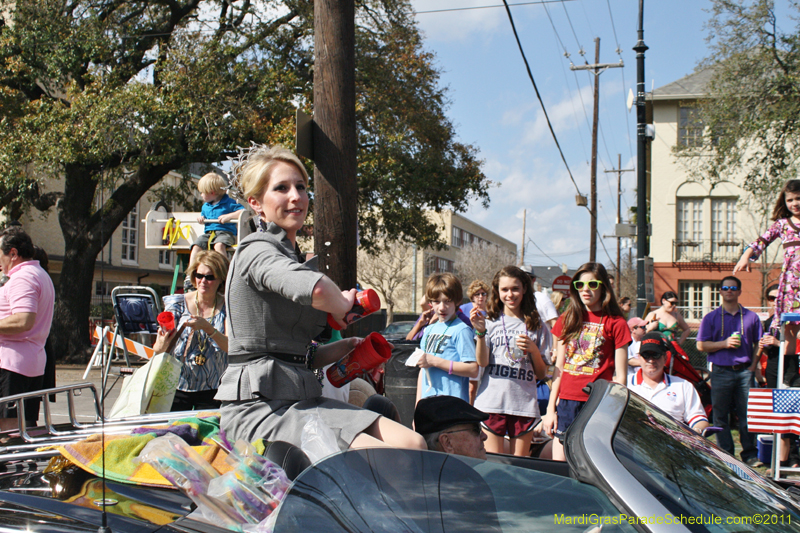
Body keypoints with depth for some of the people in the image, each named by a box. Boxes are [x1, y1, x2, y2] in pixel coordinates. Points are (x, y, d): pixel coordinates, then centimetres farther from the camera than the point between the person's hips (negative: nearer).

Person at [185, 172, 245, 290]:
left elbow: (244, 212, -11)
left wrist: (228, 216, -20)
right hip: (208, 233, 6)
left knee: (219, 245, -39)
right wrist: (201, 218, 13)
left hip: (225, 232, -6)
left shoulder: (229, 203, -2)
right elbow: (203, 215, 39)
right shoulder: (205, 206, 21)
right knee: (196, 246, -21)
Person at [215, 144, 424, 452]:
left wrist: (349, 345, 11)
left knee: (413, 445, -10)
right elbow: (316, 289, -31)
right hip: (259, 404, -9)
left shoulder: (293, 257, 23)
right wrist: (343, 305, -10)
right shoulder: (257, 250, -7)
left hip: (302, 398, 9)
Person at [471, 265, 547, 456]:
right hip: (492, 402, -1)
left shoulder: (536, 325, 11)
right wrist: (481, 332, -20)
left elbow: (541, 374, 11)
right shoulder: (491, 321, 6)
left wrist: (533, 350, -6)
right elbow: (482, 362, -6)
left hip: (524, 404, 2)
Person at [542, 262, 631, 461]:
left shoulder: (615, 323, -1)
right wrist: (550, 409, 8)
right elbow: (559, 368, 12)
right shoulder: (567, 320, 12)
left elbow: (620, 376, -1)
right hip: (567, 402, 4)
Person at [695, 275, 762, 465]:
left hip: (744, 371, 1)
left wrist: (753, 366, 0)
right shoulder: (711, 318, 6)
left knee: (747, 414, 1)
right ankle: (725, 455, 8)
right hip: (721, 371, 0)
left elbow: (758, 344, 12)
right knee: (720, 415, 1)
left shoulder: (751, 317, 9)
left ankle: (750, 454, 9)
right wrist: (724, 344, -11)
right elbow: (701, 345, 2)